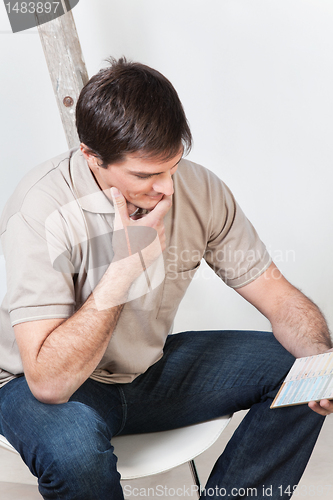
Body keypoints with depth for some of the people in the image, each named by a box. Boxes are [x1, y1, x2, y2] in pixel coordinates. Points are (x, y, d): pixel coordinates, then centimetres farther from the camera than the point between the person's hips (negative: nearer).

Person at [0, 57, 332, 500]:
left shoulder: (199, 189, -14)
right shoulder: (41, 210, -29)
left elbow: (281, 299, -7)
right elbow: (48, 382, -33)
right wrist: (124, 267, -37)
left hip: (150, 366, 5)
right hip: (59, 389, -4)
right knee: (71, 445, -39)